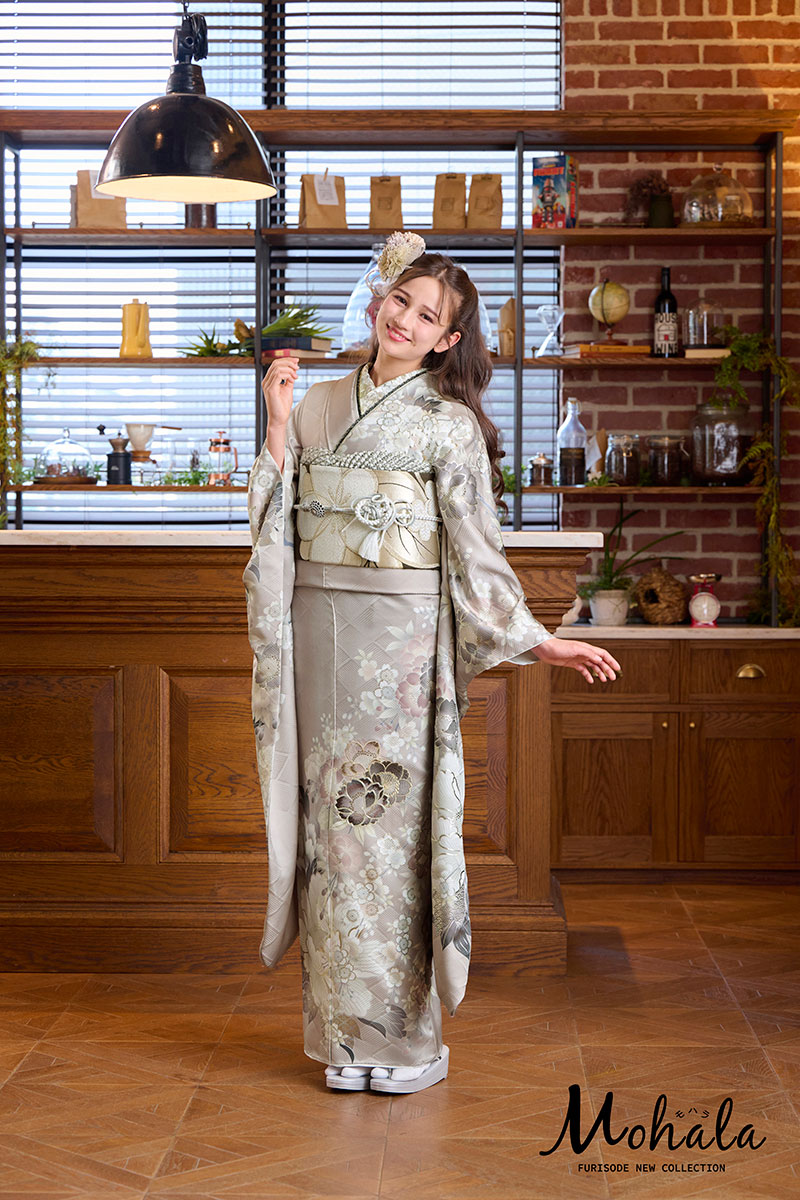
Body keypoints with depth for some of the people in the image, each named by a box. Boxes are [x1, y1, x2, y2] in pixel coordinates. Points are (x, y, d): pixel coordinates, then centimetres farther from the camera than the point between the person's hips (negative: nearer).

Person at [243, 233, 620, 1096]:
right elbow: (276, 529, 7)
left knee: (393, 818, -3)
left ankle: (403, 1033, 9)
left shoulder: (449, 424, 0)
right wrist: (277, 428, -1)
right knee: (332, 819, 5)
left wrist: (540, 642, -6)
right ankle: (346, 1029, 15)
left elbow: (476, 551, -1)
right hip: (318, 635, 4)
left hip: (401, 640, -4)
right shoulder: (318, 406, 12)